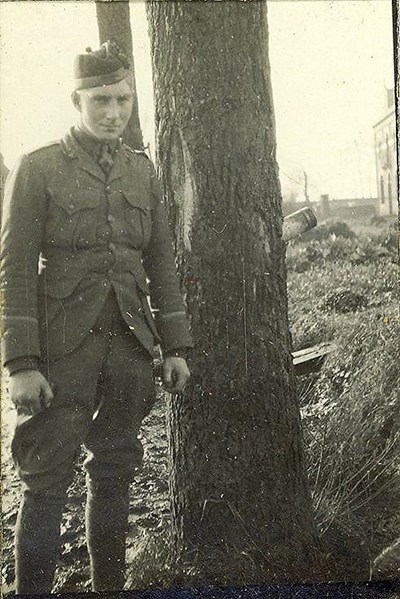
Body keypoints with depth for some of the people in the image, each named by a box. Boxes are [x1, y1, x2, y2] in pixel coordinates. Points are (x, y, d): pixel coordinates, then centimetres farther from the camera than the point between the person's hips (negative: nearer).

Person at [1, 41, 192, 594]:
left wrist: (176, 347, 8)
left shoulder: (142, 170, 12)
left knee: (115, 473, 14)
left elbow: (161, 264, 13)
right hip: (63, 351, -4)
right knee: (47, 481, 0)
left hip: (129, 348, 5)